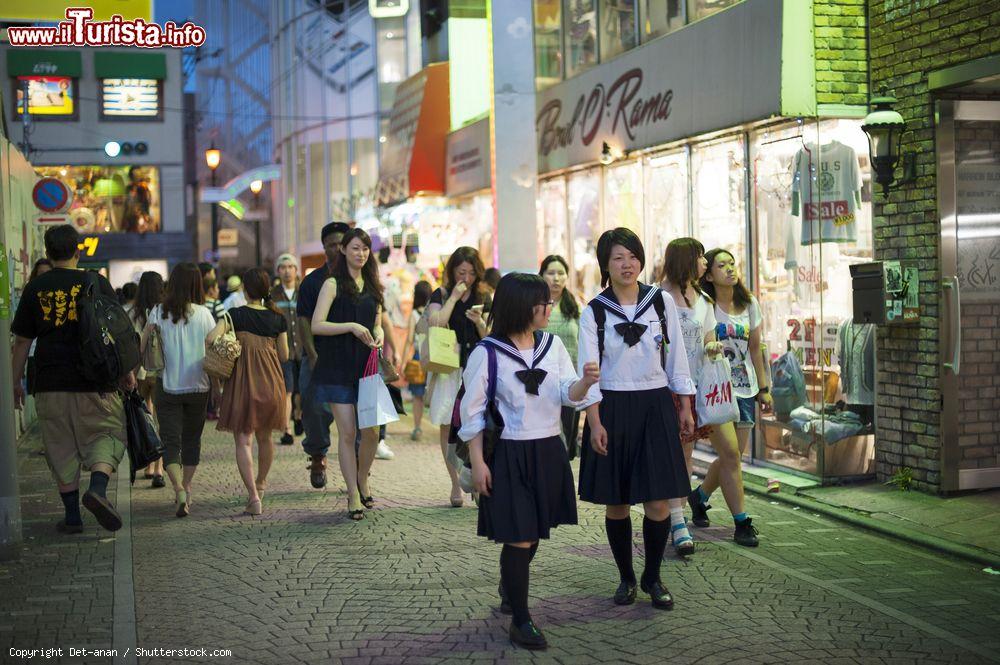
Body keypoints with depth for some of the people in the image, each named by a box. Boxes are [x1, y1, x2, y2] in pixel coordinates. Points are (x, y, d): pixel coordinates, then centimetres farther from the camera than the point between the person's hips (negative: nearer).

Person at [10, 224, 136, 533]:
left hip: (51, 385, 2)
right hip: (95, 382, -1)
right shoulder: (97, 283, -1)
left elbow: (21, 341, 5)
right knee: (108, 434, 10)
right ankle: (98, 488, -15)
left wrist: (16, 382, 15)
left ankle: (72, 515, 13)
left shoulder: (35, 288, 3)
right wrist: (127, 373, 9)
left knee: (61, 449, 10)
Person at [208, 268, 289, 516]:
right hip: (270, 383, 4)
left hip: (242, 382, -3)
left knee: (243, 441, -2)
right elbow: (284, 356, 6)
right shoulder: (277, 318, 2)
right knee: (265, 437, 21)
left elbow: (210, 338, -20)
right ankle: (261, 482, 41)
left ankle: (254, 496, -13)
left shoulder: (235, 315, -7)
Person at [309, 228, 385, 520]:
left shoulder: (372, 285, 13)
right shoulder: (333, 284, -4)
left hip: (367, 367, 5)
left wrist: (378, 334, 1)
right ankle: (354, 497, 5)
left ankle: (362, 480, 27)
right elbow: (317, 325, -11)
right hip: (338, 368, -5)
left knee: (372, 431, 2)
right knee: (347, 433, -3)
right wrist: (351, 326, -19)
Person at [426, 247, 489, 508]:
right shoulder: (441, 295, 6)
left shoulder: (483, 298, 12)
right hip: (448, 367, -1)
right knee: (447, 426, 0)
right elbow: (435, 324, -12)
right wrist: (454, 297, -8)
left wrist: (479, 322, -9)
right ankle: (456, 484, 6)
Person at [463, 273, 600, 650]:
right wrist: (477, 462, -9)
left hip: (548, 452, 5)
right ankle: (520, 620, 7)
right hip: (510, 455, -5)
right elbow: (473, 411, -6)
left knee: (533, 534, 16)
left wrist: (585, 382, -26)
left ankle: (510, 594, 39)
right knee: (519, 537, -4)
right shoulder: (487, 353, -10)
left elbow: (568, 395, -3)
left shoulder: (553, 345, 4)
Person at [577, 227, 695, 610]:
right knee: (616, 502, 5)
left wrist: (685, 407, 7)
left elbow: (676, 357, 8)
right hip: (613, 407, -1)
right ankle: (626, 578, 21)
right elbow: (588, 370, -4)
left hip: (656, 406, 1)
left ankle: (652, 577, 16)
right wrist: (595, 422, -11)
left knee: (658, 500, -2)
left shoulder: (662, 302, 3)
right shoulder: (594, 312, -2)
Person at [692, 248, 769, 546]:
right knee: (730, 454, -9)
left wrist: (763, 388, 14)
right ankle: (742, 523, 0)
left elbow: (755, 348, 15)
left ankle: (699, 496, 33)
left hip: (745, 388, 6)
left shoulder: (749, 304, 10)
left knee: (733, 455, 8)